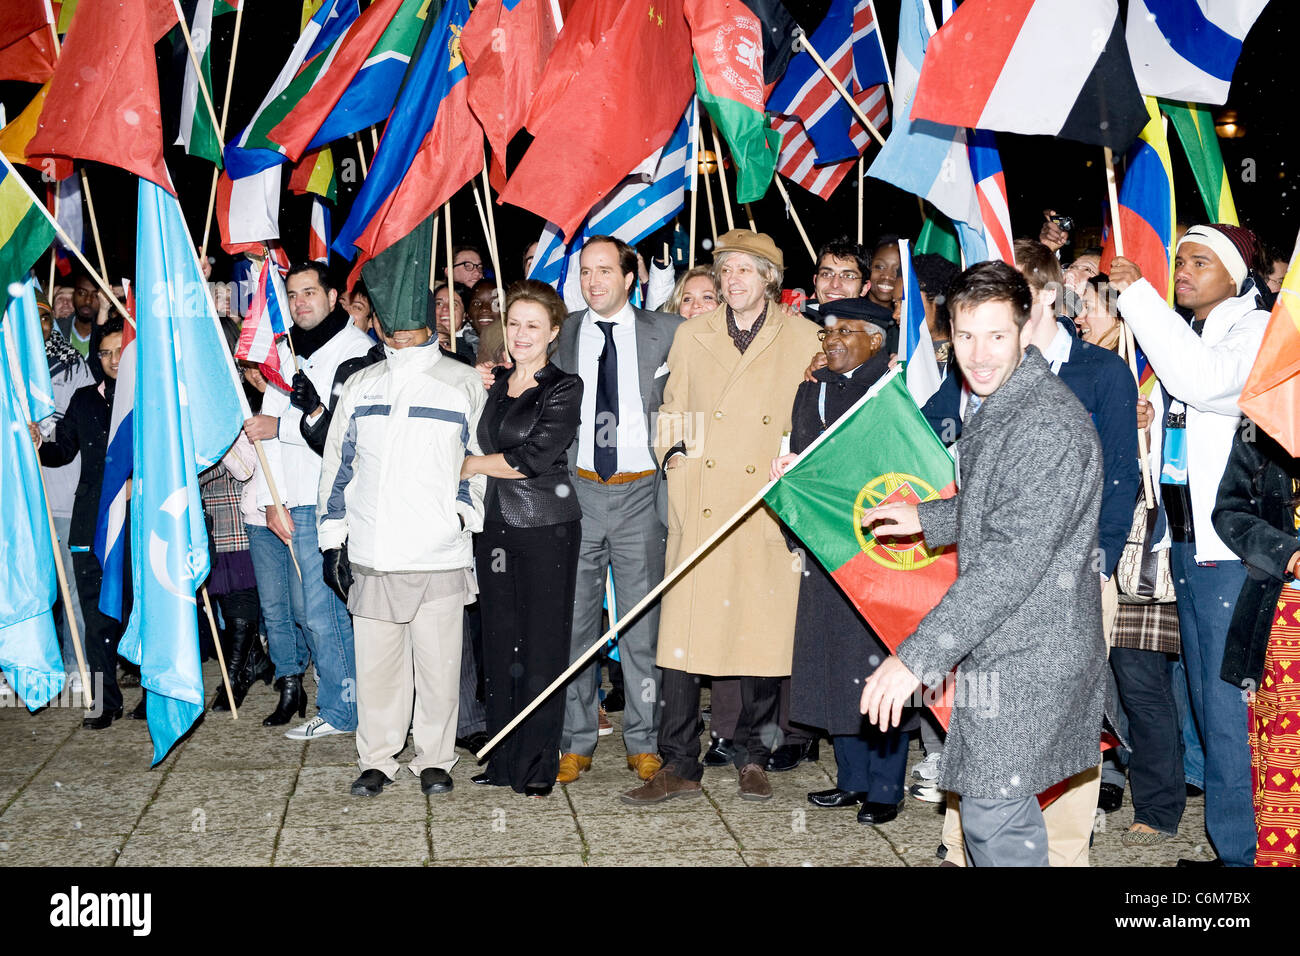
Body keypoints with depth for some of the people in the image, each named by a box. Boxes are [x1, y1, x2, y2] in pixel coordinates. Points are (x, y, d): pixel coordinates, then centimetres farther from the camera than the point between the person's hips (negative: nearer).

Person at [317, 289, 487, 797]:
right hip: (371, 554, 2)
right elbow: (336, 465, 15)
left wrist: (471, 522, -4)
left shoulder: (465, 384, 4)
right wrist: (332, 541, 10)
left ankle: (434, 759, 18)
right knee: (375, 662, 6)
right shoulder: (360, 385, 13)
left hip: (440, 553, -2)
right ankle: (377, 759, 20)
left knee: (438, 662, 2)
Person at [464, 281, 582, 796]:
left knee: (542, 646, -1)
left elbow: (533, 457, -12)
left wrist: (472, 464, -4)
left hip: (546, 527, -5)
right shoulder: (492, 383, 13)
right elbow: (477, 440, 21)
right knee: (499, 642, 8)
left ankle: (537, 766, 7)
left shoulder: (565, 388, -4)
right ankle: (502, 759, 17)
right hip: (495, 523, 5)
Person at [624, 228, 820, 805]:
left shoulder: (803, 339, 6)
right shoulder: (691, 336, 12)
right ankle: (680, 765, 6)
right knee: (683, 631, -3)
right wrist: (674, 452, 0)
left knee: (766, 633, 3)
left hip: (770, 514, -1)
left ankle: (753, 757, 20)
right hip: (700, 511, 1)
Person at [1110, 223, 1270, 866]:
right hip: (1186, 543, 8)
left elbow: (1203, 380, -27)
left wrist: (1138, 294, -21)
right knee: (1205, 703, 14)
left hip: (1234, 548, -8)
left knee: (1229, 712, -6)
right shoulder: (1182, 336, 16)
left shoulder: (1257, 331, -6)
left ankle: (1239, 848, 3)